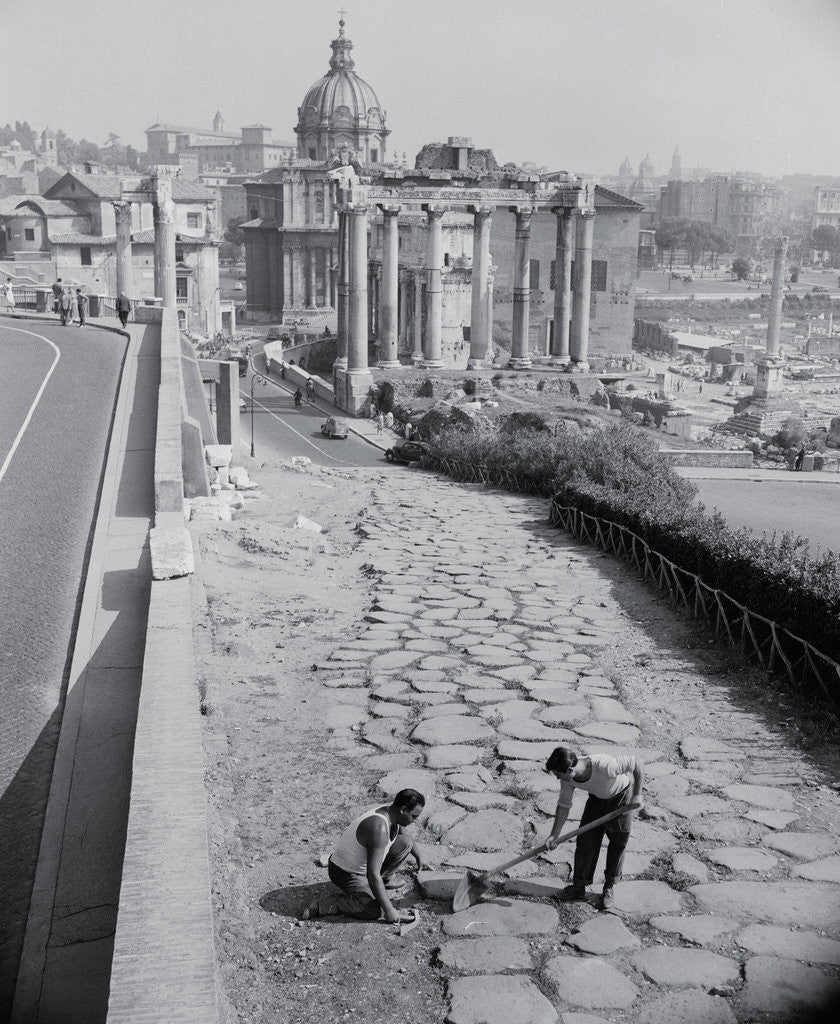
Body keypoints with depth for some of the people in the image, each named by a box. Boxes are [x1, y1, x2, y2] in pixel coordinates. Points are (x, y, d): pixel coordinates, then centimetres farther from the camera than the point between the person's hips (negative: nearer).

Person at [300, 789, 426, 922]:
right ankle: (325, 902, -10)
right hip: (346, 873, -9)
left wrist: (419, 857, 35)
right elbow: (372, 874, -35)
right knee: (376, 912, -25)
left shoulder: (391, 810, -7)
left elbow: (405, 835, 20)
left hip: (362, 864, 9)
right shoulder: (379, 827, -35)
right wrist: (389, 910, -29)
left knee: (406, 843, 1)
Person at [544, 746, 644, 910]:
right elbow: (563, 805, -9)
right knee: (585, 840, 1)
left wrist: (637, 795, -24)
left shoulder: (604, 766, -43)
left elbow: (635, 763, -30)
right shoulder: (568, 779, -23)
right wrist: (554, 835, -11)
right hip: (597, 798, 5)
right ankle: (579, 886, 14)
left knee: (617, 843, 2)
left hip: (621, 795, -5)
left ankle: (609, 887, 20)